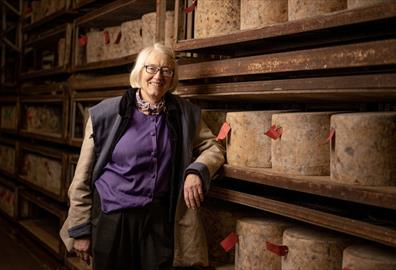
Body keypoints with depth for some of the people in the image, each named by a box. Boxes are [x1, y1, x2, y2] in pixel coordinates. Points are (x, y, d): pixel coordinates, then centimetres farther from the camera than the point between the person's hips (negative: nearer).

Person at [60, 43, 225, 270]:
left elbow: (213, 147, 9)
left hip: (159, 220, 2)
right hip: (111, 218, -1)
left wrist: (197, 170, -13)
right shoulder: (107, 113, -6)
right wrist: (80, 229, -1)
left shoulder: (184, 114, 0)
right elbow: (83, 176, -2)